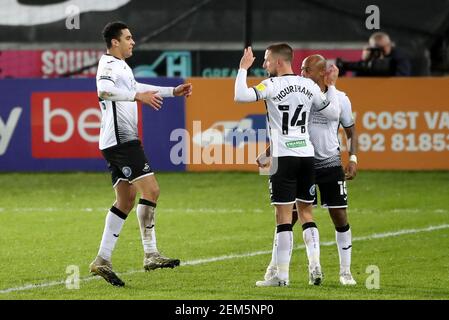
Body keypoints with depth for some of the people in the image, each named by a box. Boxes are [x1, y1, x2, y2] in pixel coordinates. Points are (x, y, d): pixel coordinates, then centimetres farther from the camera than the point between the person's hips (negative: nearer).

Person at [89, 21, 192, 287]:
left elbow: (135, 87, 41)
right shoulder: (109, 64, -10)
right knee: (150, 189, -15)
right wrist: (138, 96, -38)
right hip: (122, 139, -11)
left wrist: (174, 91, 41)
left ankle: (103, 260, 9)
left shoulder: (121, 66, 22)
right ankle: (151, 254, -16)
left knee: (126, 200, 10)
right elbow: (104, 90, -32)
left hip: (119, 142, 11)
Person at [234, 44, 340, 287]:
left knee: (284, 216, -4)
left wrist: (243, 69, -6)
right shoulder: (309, 85, 9)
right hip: (307, 154, 5)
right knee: (306, 212, 15)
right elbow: (333, 113, 16)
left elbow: (240, 96, -20)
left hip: (284, 156, -5)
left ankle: (281, 275, -4)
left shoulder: (273, 85, -8)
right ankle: (315, 265, 6)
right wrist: (331, 86, 29)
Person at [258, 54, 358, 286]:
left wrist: (353, 158, -3)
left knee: (340, 218, -3)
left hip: (331, 165, 0)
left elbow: (350, 130, 8)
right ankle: (275, 267, 14)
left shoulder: (340, 99, -4)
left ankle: (345, 271, 9)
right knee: (290, 217, 0)